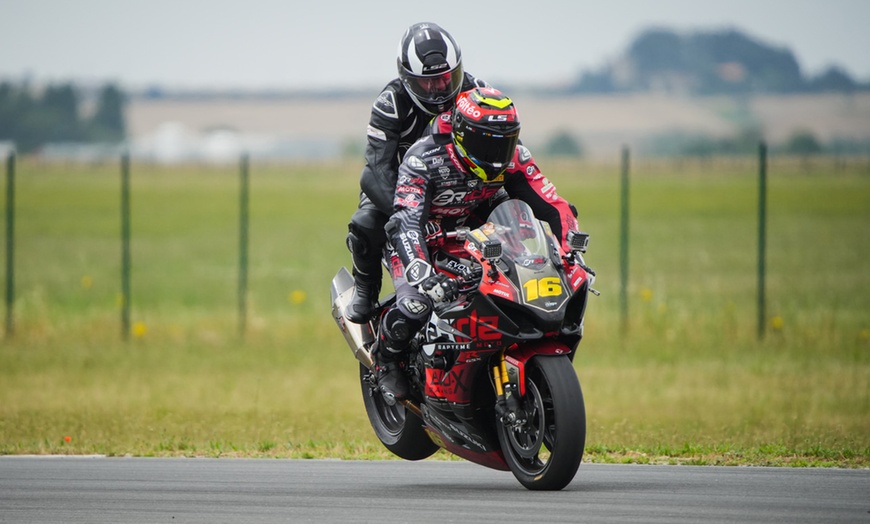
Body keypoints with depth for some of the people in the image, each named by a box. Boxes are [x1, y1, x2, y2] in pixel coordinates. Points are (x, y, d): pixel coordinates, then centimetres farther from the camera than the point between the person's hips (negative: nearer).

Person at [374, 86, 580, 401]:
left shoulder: (514, 159, -17)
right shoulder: (423, 159, -31)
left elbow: (554, 208, -17)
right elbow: (405, 222, -43)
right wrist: (422, 274, -59)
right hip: (426, 241, -5)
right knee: (415, 305, -30)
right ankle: (386, 358, 3)